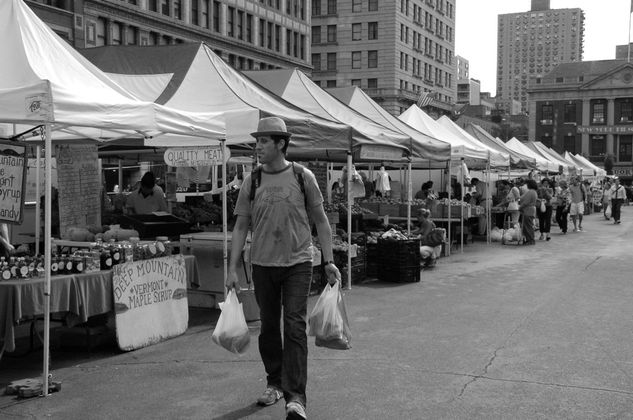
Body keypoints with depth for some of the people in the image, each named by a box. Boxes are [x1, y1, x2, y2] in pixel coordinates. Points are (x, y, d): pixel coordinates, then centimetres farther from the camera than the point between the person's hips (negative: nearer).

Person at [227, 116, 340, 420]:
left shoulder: (303, 177, -2)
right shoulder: (252, 181, 3)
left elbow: (320, 221, 4)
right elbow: (241, 226, 6)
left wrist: (329, 261, -1)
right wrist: (232, 268, 0)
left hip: (297, 263, -2)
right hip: (262, 265, 3)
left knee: (294, 326, -8)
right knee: (268, 326, 11)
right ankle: (274, 384, 28)